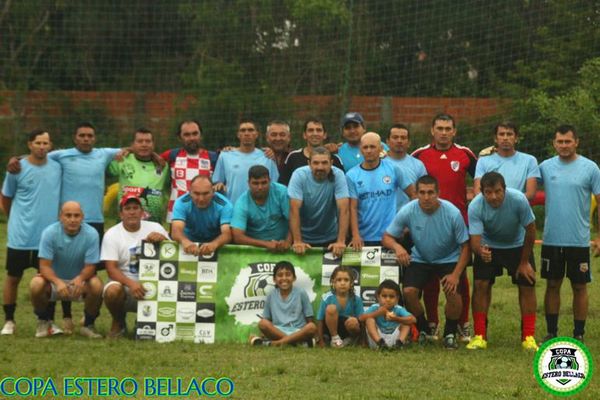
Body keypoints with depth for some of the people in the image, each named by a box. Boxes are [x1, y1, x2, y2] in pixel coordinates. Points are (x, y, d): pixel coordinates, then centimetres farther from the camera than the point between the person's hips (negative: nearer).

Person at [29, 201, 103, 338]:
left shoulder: (91, 234, -17)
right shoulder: (49, 233, -17)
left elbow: (90, 266, -15)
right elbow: (44, 265, -20)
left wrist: (80, 278, -40)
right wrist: (57, 282, -41)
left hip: (80, 281, 0)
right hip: (54, 279, 0)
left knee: (96, 285, -32)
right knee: (36, 284, -32)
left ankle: (88, 324, -4)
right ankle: (43, 322, -1)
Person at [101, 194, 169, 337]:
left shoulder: (155, 228, 6)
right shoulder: (112, 234, -2)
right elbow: (111, 269, -11)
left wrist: (162, 239, -23)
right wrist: (131, 284, -30)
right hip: (124, 284, -2)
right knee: (113, 291, -36)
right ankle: (118, 323, -1)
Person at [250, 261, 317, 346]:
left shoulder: (301, 293, 3)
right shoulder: (271, 296, 8)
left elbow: (309, 321, 4)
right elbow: (266, 319, 11)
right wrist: (266, 333, -8)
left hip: (298, 332, -1)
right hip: (277, 332, 1)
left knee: (312, 327, -32)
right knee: (262, 323, -26)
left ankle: (272, 343, -33)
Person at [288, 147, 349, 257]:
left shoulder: (338, 175, -16)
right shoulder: (299, 175, -16)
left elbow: (343, 209, -21)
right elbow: (294, 209, -21)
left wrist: (341, 241, -29)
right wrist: (297, 241, -27)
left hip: (330, 239, 1)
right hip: (304, 239, 0)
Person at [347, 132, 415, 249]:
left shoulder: (393, 169, 0)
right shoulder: (352, 175, -1)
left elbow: (413, 194, 6)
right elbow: (353, 208, -4)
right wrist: (355, 235, -15)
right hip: (364, 239, 0)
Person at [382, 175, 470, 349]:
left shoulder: (452, 213, -23)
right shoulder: (408, 211, -19)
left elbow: (465, 246, -13)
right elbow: (387, 237, -11)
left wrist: (456, 274, -23)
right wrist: (397, 247, -36)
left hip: (449, 259, -2)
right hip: (420, 259, 2)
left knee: (453, 293, -25)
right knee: (409, 291, -21)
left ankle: (450, 334, 3)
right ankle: (422, 330, 8)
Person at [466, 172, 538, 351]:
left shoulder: (518, 199, -31)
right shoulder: (475, 207, -30)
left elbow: (530, 229, -17)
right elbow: (475, 239, -32)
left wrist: (524, 262, -11)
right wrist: (480, 251, -56)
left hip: (518, 245, 0)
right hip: (488, 246, 0)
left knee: (527, 286, -6)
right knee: (480, 284, -12)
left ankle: (528, 337, 4)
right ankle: (480, 336, -2)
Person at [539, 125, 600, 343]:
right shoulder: (545, 167, 3)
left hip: (579, 241, -2)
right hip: (551, 239, 2)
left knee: (579, 287, 5)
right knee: (552, 285, 9)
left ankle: (579, 334, 14)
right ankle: (551, 332, 18)